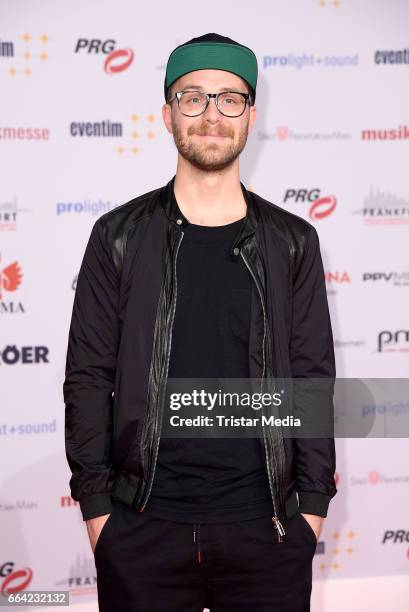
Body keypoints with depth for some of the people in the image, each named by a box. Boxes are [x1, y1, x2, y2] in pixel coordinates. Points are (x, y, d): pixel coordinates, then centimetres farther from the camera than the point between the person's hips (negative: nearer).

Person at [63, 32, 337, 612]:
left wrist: (312, 504, 0)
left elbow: (313, 380, 4)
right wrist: (96, 506, -3)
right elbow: (88, 378, 1)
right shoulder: (119, 236, 1)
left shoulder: (291, 242, 3)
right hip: (143, 526, 0)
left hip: (265, 524, 1)